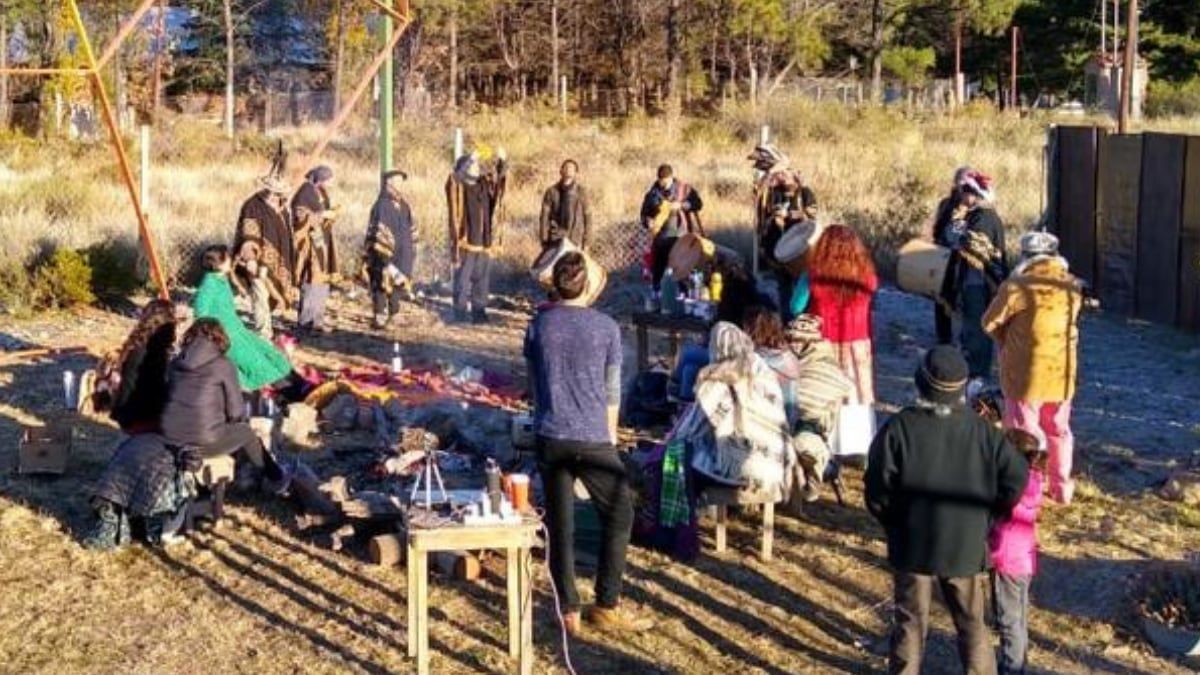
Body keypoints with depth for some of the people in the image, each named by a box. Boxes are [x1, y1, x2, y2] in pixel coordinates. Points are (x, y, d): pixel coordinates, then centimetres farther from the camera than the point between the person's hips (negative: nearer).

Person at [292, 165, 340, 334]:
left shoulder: (321, 193, 11)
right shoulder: (306, 194, -14)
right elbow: (301, 218, -21)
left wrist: (331, 215, 3)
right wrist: (322, 215, -20)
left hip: (322, 242, 9)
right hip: (310, 244, -9)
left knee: (323, 282, 11)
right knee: (311, 283, -9)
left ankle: (317, 320, 18)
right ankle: (305, 322, -3)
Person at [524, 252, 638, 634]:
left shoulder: (539, 326, 0)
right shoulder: (606, 328, -4)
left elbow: (535, 383, 10)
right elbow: (612, 391, 3)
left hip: (550, 437, 2)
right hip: (594, 439, -2)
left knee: (560, 524, 9)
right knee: (619, 515, 15)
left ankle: (569, 612, 13)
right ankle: (606, 606, 14)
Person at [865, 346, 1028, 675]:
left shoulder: (898, 428, -14)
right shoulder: (982, 431, -8)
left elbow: (877, 491, -13)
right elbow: (1016, 479, -6)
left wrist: (893, 523, 6)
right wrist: (984, 515, 7)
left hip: (912, 546, -1)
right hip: (966, 548, 1)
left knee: (910, 624, 12)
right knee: (972, 624, 16)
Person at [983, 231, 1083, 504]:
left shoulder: (1017, 286, -16)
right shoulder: (1073, 286, 0)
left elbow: (990, 323, -9)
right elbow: (1070, 320, 10)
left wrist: (1006, 340, 11)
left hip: (1026, 372, -5)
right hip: (1062, 371, 5)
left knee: (1024, 431, 4)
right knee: (1058, 430, 19)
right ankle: (1062, 488, 29)